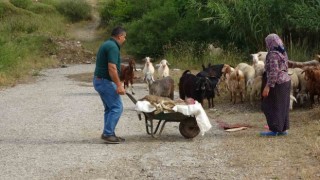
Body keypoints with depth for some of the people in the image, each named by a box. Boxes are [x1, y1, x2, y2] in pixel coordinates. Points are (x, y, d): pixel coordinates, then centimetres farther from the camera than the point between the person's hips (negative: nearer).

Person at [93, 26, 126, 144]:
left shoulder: (106, 45, 16)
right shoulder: (113, 47, -17)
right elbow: (112, 68, -25)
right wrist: (119, 85, -24)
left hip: (99, 80, 10)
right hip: (105, 81, -10)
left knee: (110, 108, 14)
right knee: (117, 107, -7)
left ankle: (109, 134, 15)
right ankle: (107, 133, -7)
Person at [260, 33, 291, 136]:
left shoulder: (273, 54, -17)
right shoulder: (283, 53, 11)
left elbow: (273, 72, -23)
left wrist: (268, 86, -22)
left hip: (276, 84, -9)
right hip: (285, 81, 9)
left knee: (270, 106, -3)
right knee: (282, 106, 12)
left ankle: (274, 130, -2)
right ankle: (283, 129, 15)